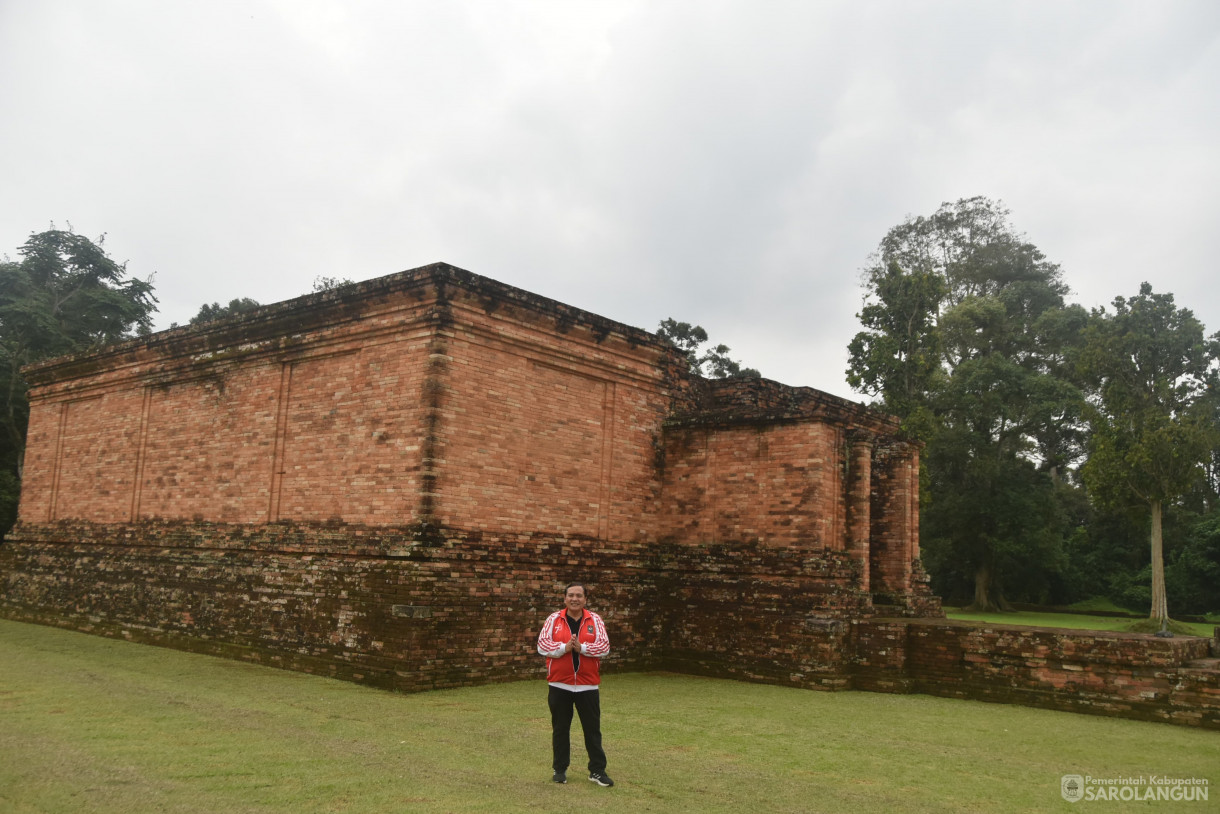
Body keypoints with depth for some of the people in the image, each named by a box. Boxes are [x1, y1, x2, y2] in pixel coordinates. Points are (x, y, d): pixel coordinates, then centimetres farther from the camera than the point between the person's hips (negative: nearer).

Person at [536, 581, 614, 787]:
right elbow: (542, 645, -7)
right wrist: (564, 647, -20)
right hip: (559, 685, 0)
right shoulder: (553, 619, 1)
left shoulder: (595, 620, 2)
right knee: (560, 729, 11)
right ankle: (559, 769, 24)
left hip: (587, 685, 0)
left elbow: (604, 646, -7)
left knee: (593, 729, 6)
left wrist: (581, 647, -20)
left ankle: (597, 770, 16)